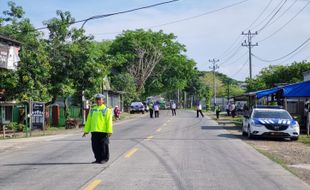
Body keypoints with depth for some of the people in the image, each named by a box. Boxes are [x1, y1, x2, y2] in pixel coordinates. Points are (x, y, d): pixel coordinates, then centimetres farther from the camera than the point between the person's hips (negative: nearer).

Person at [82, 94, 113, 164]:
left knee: (104, 146, 0)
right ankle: (98, 159, 17)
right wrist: (86, 131, 12)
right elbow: (88, 121, 16)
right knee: (95, 146, 6)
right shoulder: (92, 110, 15)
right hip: (94, 131, 5)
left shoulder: (106, 110, 0)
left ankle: (104, 159, 11)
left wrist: (109, 131, -13)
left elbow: (109, 121, -6)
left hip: (103, 131, -5)